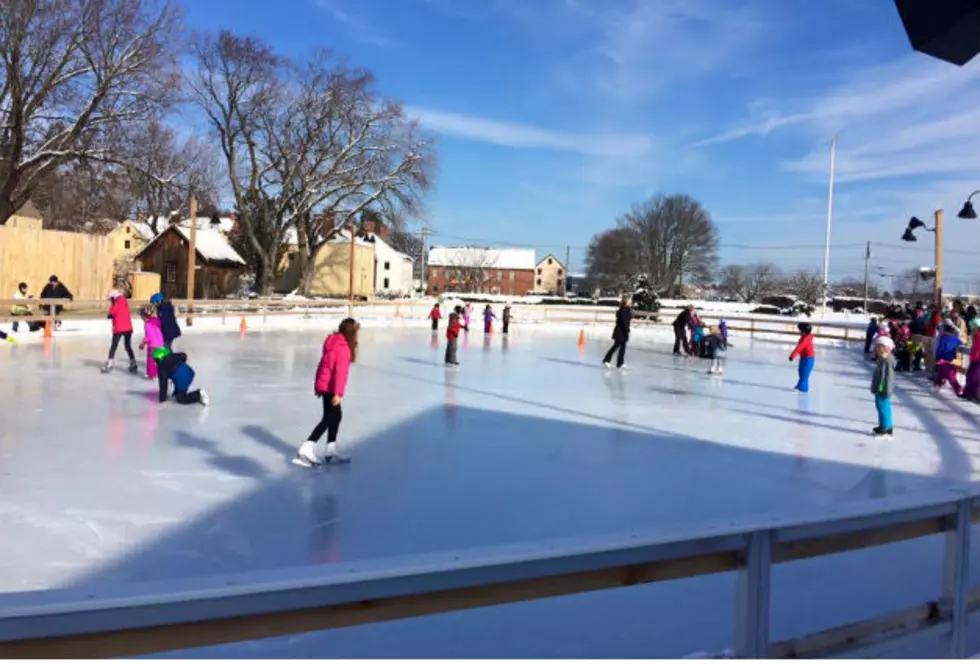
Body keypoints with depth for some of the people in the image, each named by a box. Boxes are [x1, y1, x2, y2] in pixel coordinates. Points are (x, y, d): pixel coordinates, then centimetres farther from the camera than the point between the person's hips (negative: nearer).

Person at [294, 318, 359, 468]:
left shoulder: (333, 342, 10)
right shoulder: (343, 347, -18)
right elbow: (340, 370, -23)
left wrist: (318, 385, 21)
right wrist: (338, 392, -25)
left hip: (323, 385, 9)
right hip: (330, 387, -9)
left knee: (336, 415, 17)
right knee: (329, 418, -4)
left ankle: (331, 450, 24)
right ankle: (306, 450, -9)